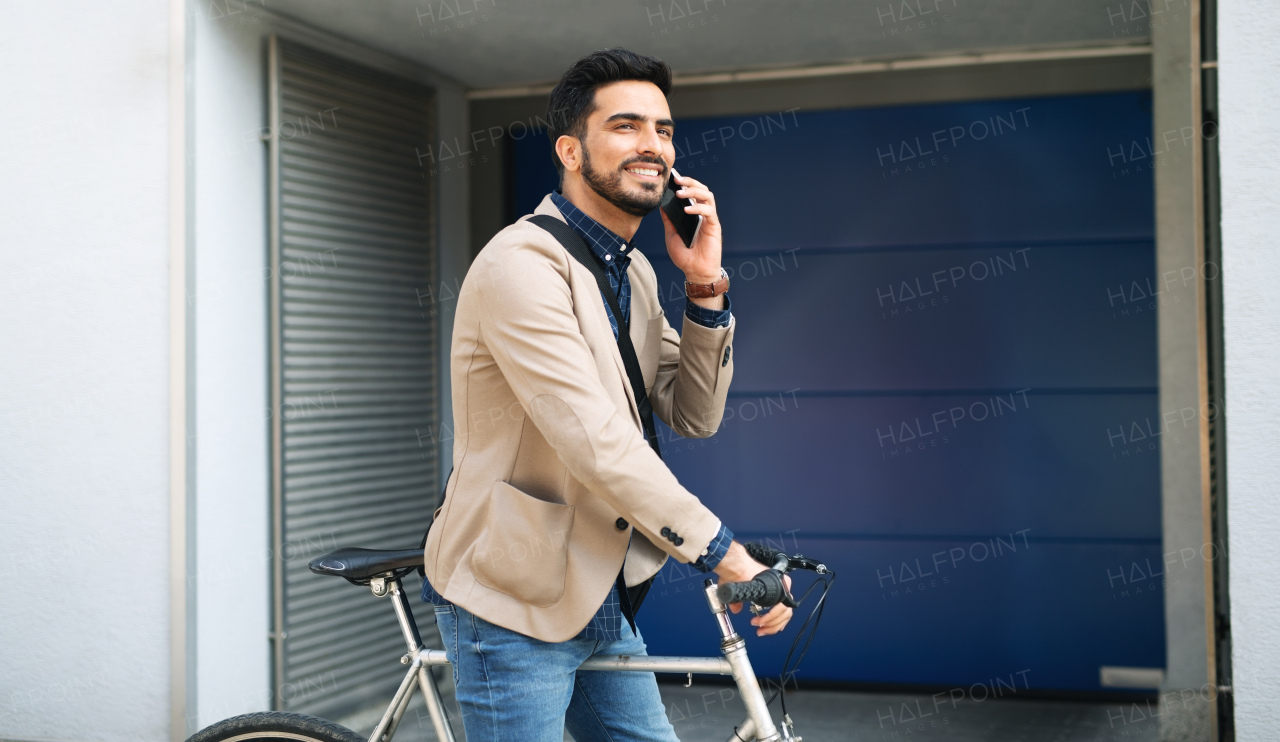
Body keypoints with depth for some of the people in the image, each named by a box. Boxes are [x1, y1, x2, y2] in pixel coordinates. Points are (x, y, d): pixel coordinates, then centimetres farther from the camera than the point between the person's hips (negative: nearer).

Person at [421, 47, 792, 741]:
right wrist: (724, 551, -26)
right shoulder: (522, 264, -20)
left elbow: (694, 416, 5)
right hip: (512, 604, -8)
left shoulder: (635, 271, 9)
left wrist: (705, 284, -7)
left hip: (601, 598, 9)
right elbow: (596, 443, -28)